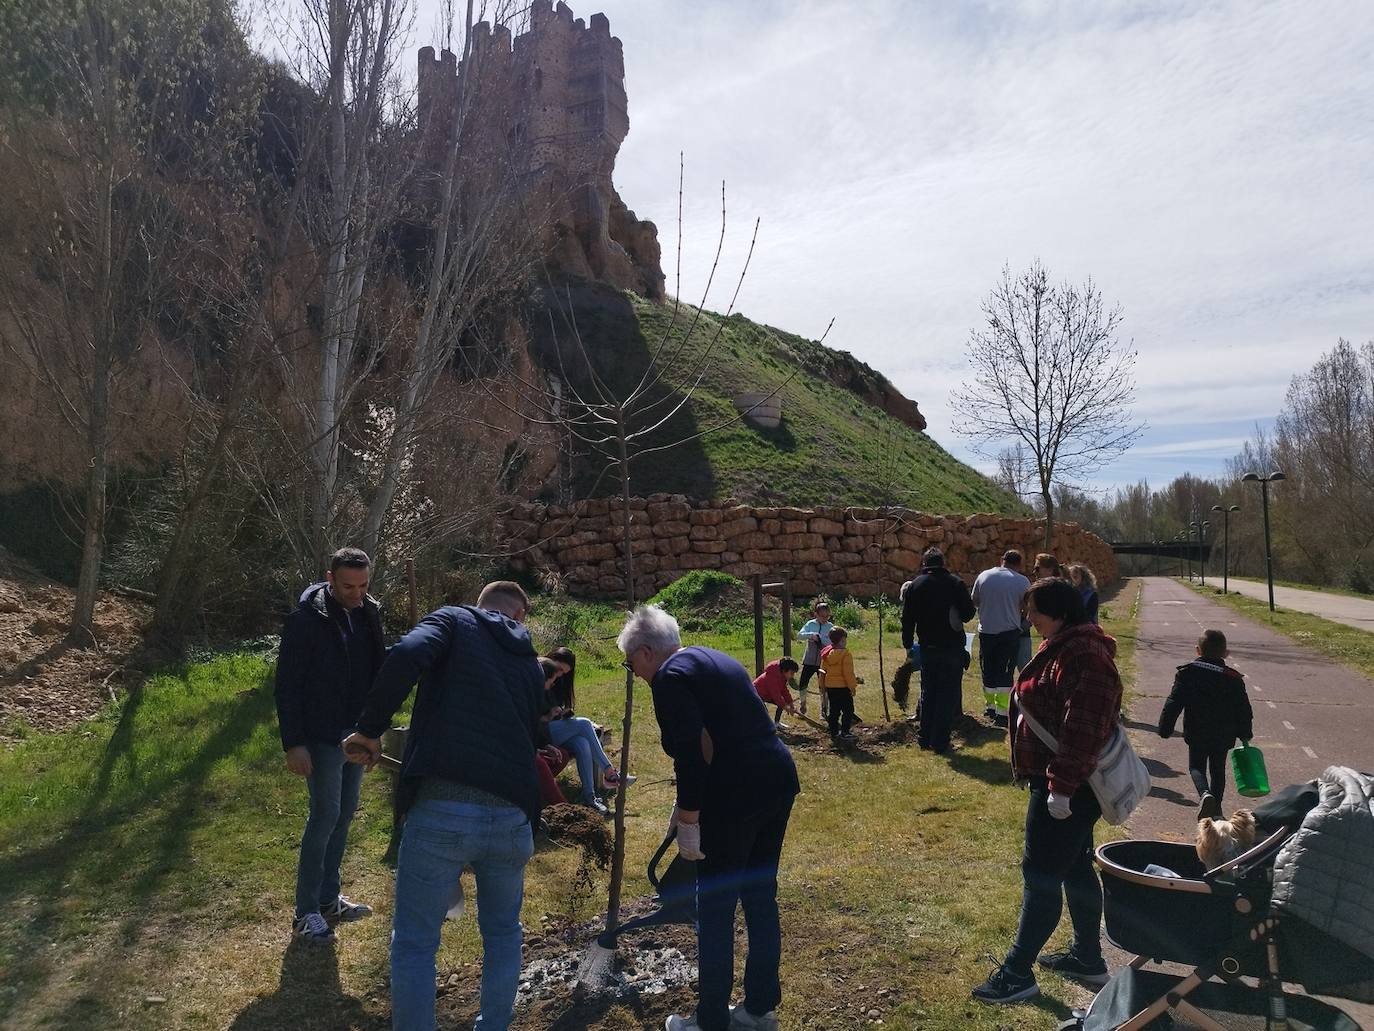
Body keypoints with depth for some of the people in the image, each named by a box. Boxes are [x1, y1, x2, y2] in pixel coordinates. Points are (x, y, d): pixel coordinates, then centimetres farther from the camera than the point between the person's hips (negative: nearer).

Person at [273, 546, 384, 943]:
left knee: (345, 814, 12)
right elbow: (287, 685, -14)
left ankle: (329, 899, 25)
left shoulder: (368, 614, 3)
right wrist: (293, 743, -17)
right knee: (326, 815, -6)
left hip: (356, 733, 6)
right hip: (321, 737, -6)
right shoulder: (306, 620, -15)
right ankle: (306, 912, 7)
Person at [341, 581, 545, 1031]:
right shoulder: (532, 666, 22)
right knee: (503, 933, 28)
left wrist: (369, 730, -3)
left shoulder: (455, 619, 10)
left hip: (442, 811, -4)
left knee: (414, 944, 14)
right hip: (512, 818, 4)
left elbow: (406, 656, -12)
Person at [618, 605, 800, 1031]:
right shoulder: (713, 659, 18)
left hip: (736, 796, -9)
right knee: (760, 899, 20)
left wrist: (687, 820, -14)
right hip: (778, 782, 9)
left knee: (715, 909, 8)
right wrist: (689, 804, 29)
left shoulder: (671, 677, -9)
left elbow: (693, 753, -19)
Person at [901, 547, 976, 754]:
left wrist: (908, 644, 9)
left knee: (928, 692, 16)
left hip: (928, 647, 3)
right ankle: (940, 742, 2)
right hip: (953, 647, -2)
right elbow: (969, 613, -4)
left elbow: (907, 618, 1)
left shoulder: (916, 584, 1)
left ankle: (925, 737, 21)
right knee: (948, 694, 3)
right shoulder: (955, 583, -5)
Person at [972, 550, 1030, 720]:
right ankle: (1002, 710, 1)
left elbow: (975, 600, 10)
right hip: (1010, 632, -3)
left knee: (988, 670, 14)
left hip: (986, 631, 3)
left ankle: (990, 705, 23)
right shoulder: (1022, 582, -7)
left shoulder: (983, 576, 1)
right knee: (1005, 672, 2)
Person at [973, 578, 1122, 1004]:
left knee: (1041, 873, -3)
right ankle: (1088, 957, 34)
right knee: (1075, 868, 20)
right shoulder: (1062, 648, 12)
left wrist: (1061, 787, -27)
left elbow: (1082, 729, -28)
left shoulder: (1084, 656, -23)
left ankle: (1018, 972, 7)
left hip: (1066, 789, -11)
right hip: (1056, 781, 11)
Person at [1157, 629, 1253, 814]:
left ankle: (1205, 793, -17)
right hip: (1224, 736, 2)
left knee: (1196, 767, 10)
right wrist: (1245, 735, 14)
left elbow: (1173, 704, -10)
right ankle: (1216, 808, 23)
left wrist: (1165, 729, -3)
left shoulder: (1187, 673, -8)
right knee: (1218, 771, 18)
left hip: (1196, 735, -2)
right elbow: (1244, 711, 1)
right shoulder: (1234, 679, -3)